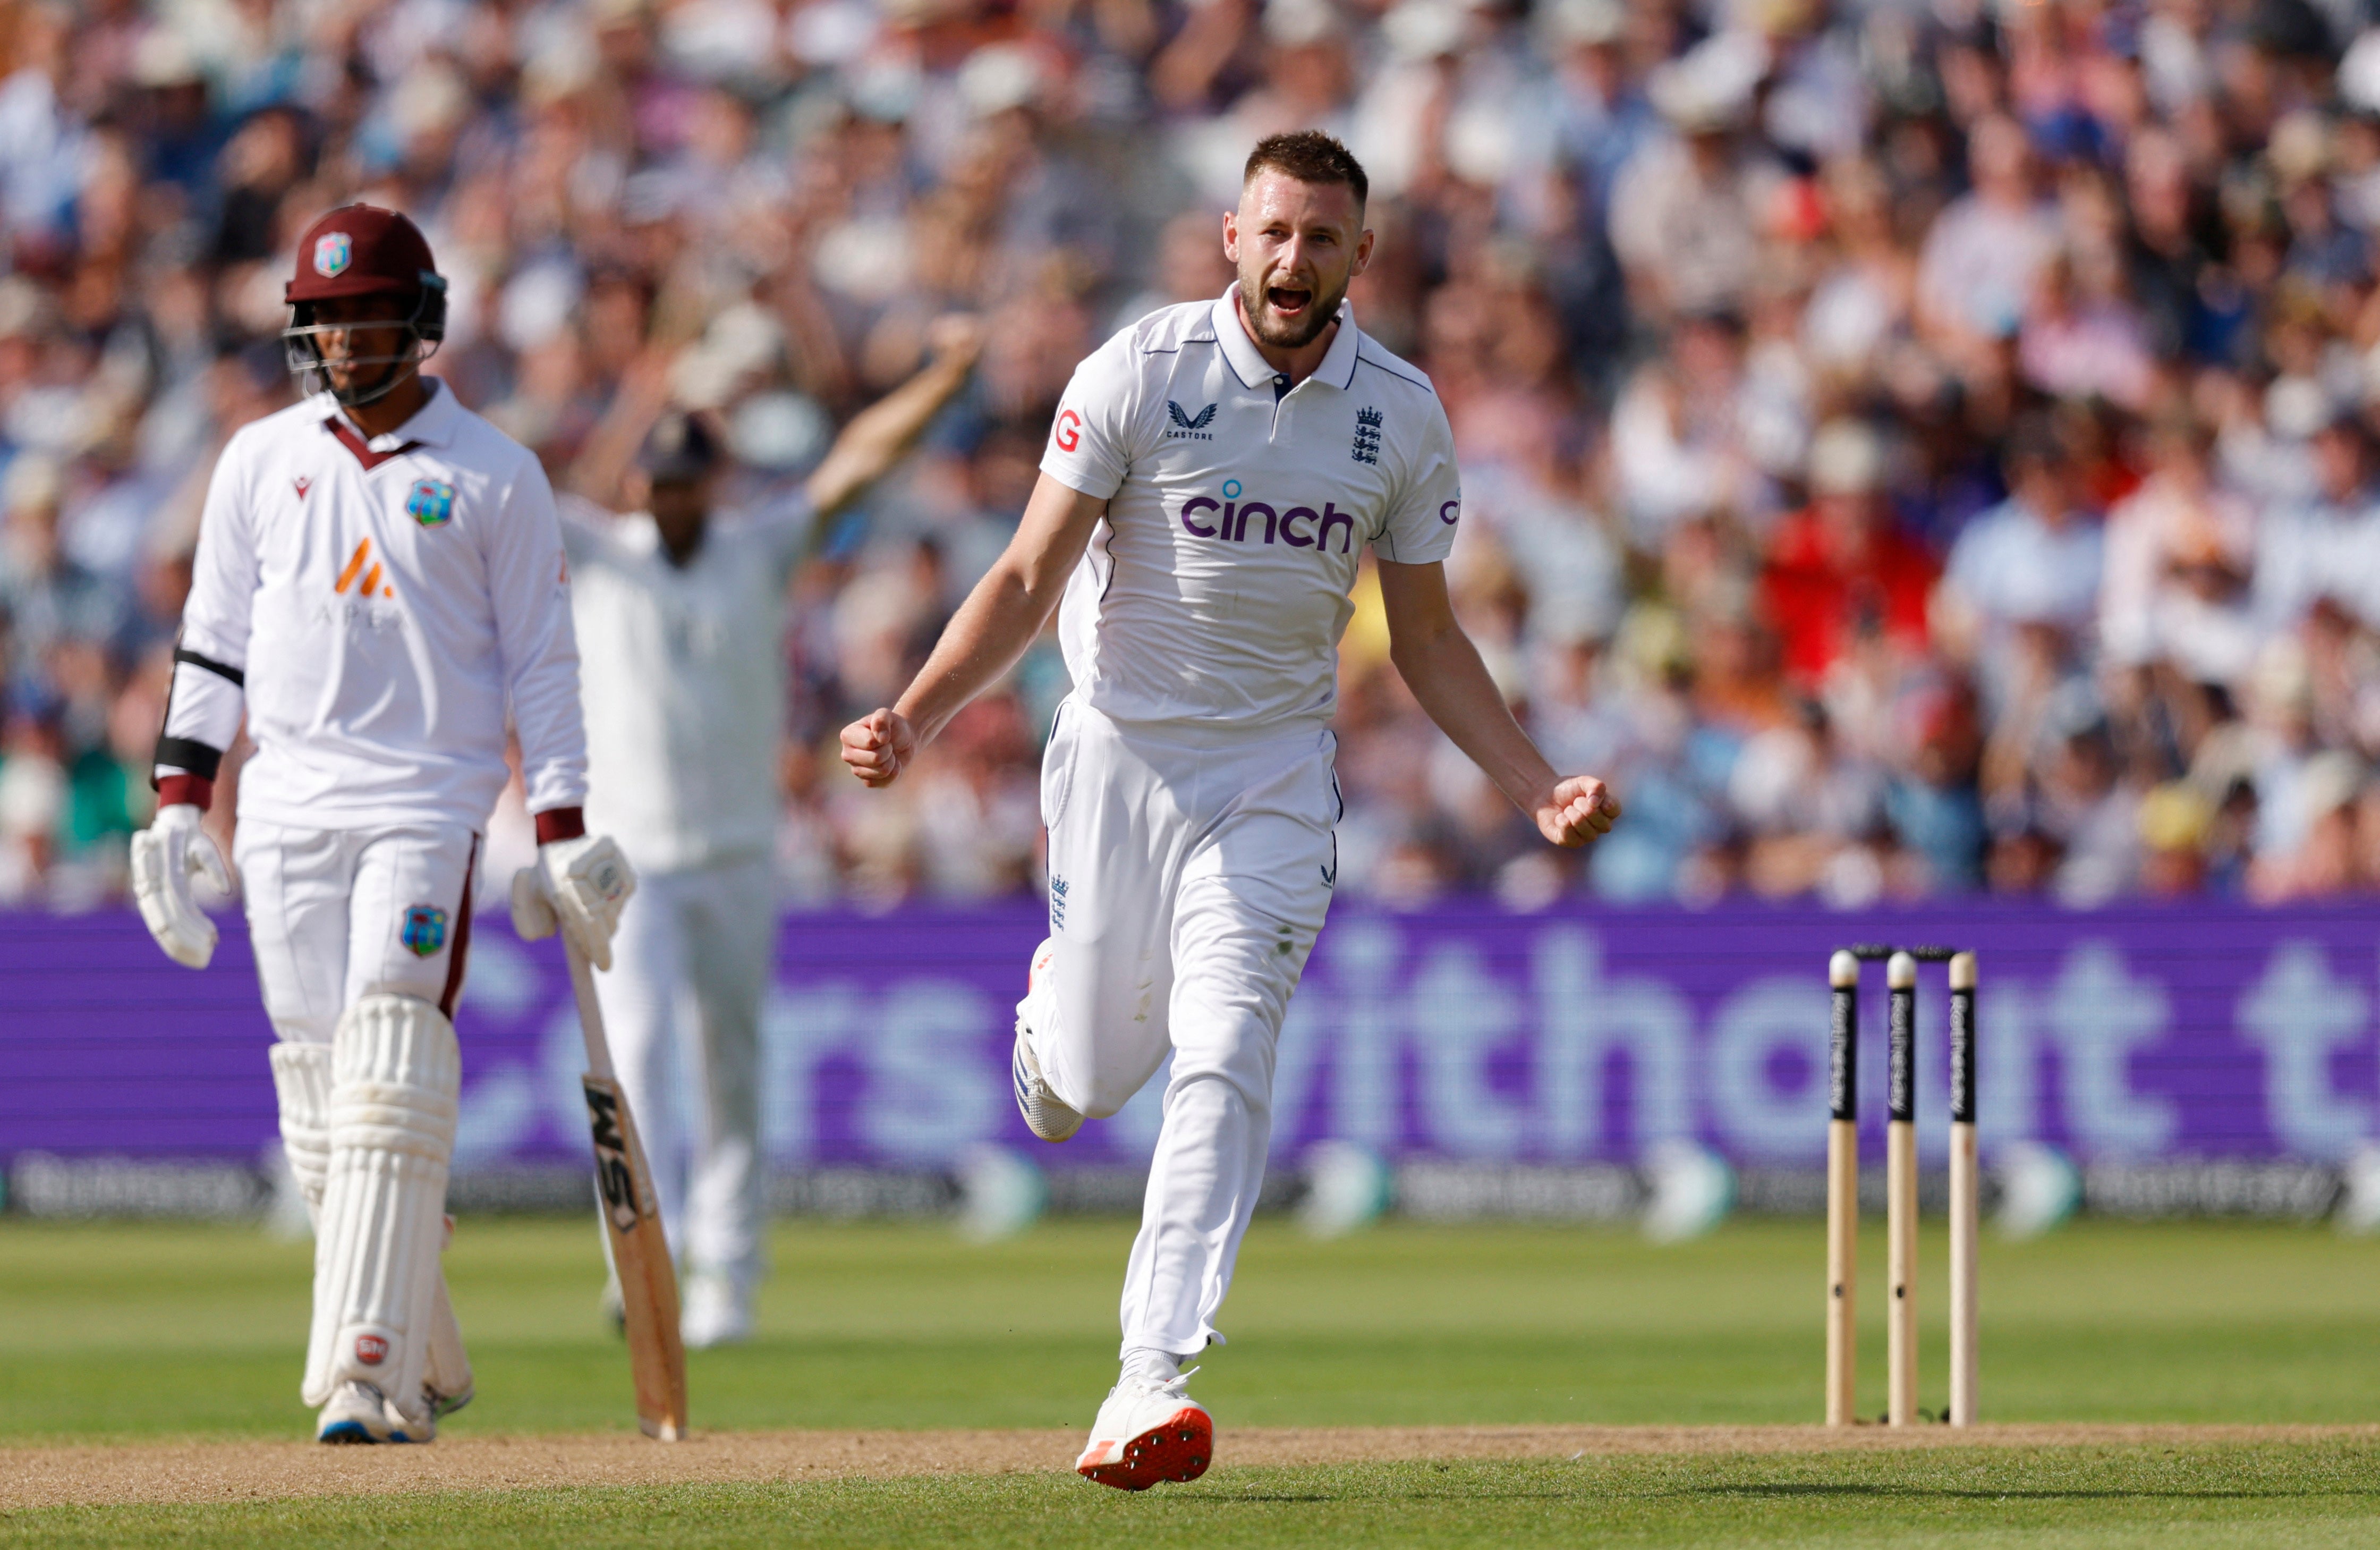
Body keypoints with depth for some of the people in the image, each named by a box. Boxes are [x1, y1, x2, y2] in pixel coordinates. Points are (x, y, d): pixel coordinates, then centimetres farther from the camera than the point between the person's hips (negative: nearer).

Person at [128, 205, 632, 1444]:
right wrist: (178, 798, 5)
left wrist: (561, 831, -3)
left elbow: (540, 661, 4)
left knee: (389, 1092, -16)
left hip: (426, 805, -4)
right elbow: (214, 641, 14)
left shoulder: (494, 476, 4)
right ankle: (427, 1364, 13)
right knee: (319, 1108, 1)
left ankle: (368, 1380, -21)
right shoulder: (260, 461, 12)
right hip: (286, 809, 4)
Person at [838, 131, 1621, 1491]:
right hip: (1121, 753, -1)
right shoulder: (1140, 377, -10)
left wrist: (1537, 788, -4)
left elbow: (1427, 639, 7)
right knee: (1092, 1075, 6)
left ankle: (1154, 1377, -18)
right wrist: (915, 718, -23)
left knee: (1224, 1060, -15)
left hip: (1276, 774, 1)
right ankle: (1054, 1009, 46)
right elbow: (1031, 580, -9)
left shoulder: (1403, 419, -2)